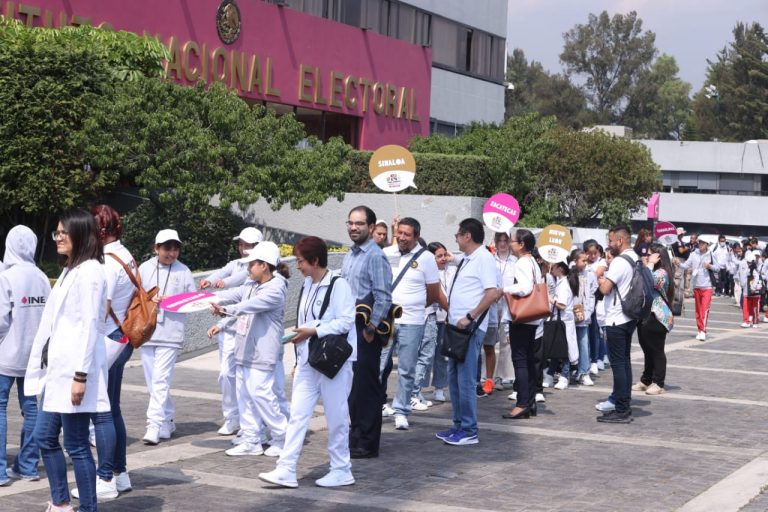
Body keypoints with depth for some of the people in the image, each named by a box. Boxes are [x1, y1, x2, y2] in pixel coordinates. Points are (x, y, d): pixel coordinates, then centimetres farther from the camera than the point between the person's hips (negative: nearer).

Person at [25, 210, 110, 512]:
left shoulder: (89, 271, -12)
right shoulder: (70, 271, 17)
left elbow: (90, 326, -17)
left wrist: (81, 375, -21)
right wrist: (50, 367, 17)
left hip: (74, 371, -10)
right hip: (58, 370, 10)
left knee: (77, 446, -4)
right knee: (44, 437, 15)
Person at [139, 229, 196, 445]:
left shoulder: (183, 272, 3)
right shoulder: (144, 269, 7)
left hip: (170, 333, -3)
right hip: (146, 332, 3)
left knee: (161, 381, -11)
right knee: (153, 382, 10)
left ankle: (155, 426, -12)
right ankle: (167, 421, 24)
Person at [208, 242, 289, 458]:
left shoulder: (276, 289, -15)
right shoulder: (251, 285, 13)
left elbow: (253, 304, -28)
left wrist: (226, 310, -40)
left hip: (263, 351, -9)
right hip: (245, 349, 9)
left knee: (259, 392, -11)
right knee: (244, 394, 9)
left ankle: (283, 438, 2)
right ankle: (250, 441, 15)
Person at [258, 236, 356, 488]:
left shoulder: (337, 284, -11)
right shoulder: (308, 285, 13)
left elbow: (346, 321, -19)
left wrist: (314, 331, -21)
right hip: (308, 361, 8)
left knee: (336, 417, 3)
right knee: (297, 415, 2)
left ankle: (341, 470, 15)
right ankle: (286, 470, 2)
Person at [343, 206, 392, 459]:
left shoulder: (375, 257, -12)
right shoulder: (349, 256, 14)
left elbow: (384, 298, -17)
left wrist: (371, 328, -18)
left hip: (366, 331, -9)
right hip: (348, 328, 9)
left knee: (365, 387, -3)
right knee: (351, 386, 14)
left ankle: (367, 444, 3)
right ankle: (355, 436, 25)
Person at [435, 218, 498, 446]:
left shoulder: (483, 258, -11)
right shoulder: (467, 260, 17)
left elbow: (493, 293, -21)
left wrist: (469, 317, -21)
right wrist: (451, 314, 14)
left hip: (470, 328, -10)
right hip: (458, 326, 10)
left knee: (465, 380, -8)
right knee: (454, 378, 13)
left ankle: (469, 431, -2)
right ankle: (459, 425, 20)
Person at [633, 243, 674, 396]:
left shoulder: (662, 273, -14)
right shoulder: (652, 272, 18)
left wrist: (650, 263, -22)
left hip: (656, 318, -10)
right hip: (645, 317, 10)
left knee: (657, 351, -2)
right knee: (648, 350, 16)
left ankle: (658, 383, 5)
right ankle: (646, 381, 23)